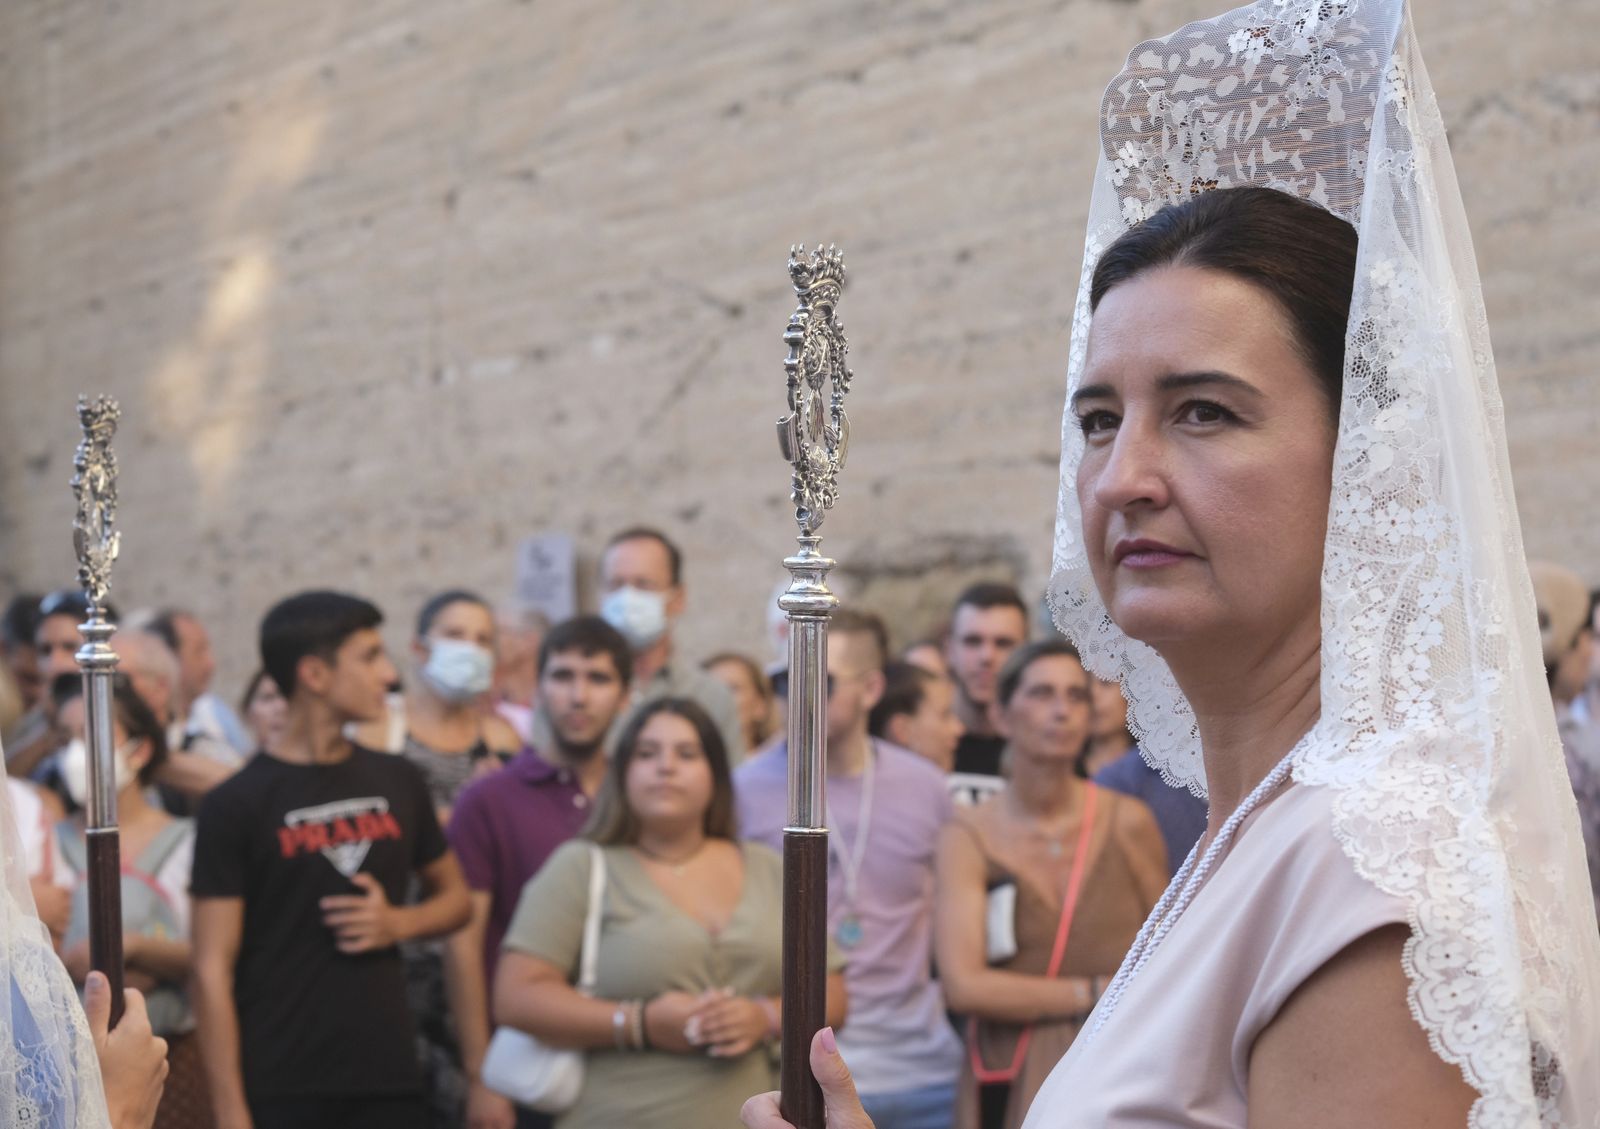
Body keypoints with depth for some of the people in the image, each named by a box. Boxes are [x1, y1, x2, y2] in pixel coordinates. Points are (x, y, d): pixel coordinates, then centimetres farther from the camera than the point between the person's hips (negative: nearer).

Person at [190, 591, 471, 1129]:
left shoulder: (397, 782, 8)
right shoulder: (236, 804, -6)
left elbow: (454, 896, 20)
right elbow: (212, 971, -8)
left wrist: (398, 922, -3)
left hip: (389, 1082, 4)